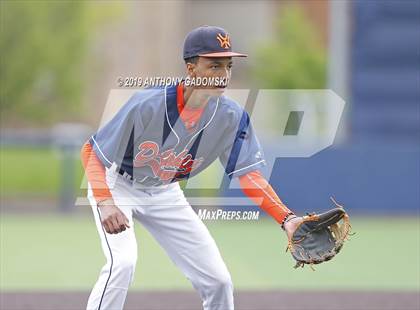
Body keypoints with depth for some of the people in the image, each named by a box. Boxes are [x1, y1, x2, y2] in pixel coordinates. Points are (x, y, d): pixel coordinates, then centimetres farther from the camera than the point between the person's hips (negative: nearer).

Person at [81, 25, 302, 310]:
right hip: (118, 187, -5)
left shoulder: (232, 117, -20)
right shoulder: (148, 105, -32)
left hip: (165, 195, 5)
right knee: (123, 262, -30)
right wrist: (105, 203, -42)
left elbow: (249, 175, -18)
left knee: (218, 281, 0)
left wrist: (286, 217, -36)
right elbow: (92, 152, -26)